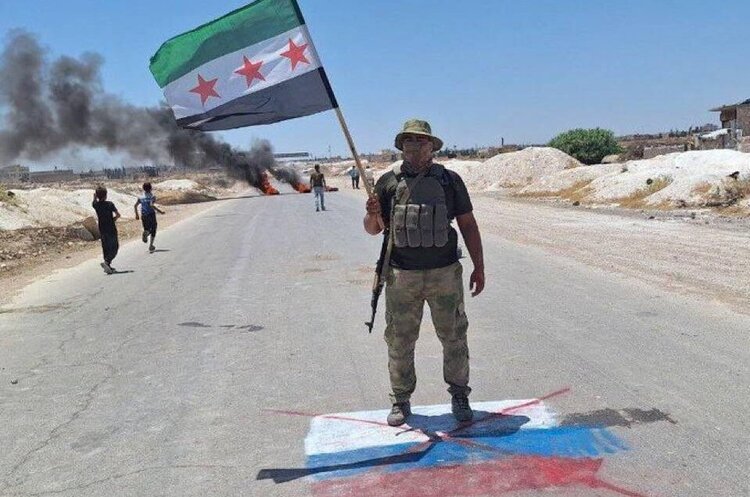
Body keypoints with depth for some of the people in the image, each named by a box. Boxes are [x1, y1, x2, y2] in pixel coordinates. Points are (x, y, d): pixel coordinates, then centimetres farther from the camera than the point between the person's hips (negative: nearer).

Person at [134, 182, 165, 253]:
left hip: (143, 216, 4)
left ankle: (145, 233, -21)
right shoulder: (152, 196, -9)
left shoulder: (141, 197, 7)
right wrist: (160, 211, -19)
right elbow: (152, 205, -24)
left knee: (147, 229, 17)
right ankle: (151, 246, 5)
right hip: (151, 215, -4)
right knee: (153, 231, 10)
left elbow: (135, 206, 4)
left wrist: (136, 214, 14)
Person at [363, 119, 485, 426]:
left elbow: (468, 224, 7)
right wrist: (373, 215, -15)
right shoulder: (388, 182, 4)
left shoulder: (449, 180, 4)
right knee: (400, 341, 7)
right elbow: (373, 229, 9)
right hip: (401, 275, 0)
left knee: (454, 337, 7)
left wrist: (479, 266, 3)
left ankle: (459, 396, 24)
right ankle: (400, 400, 21)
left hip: (445, 273, 0)